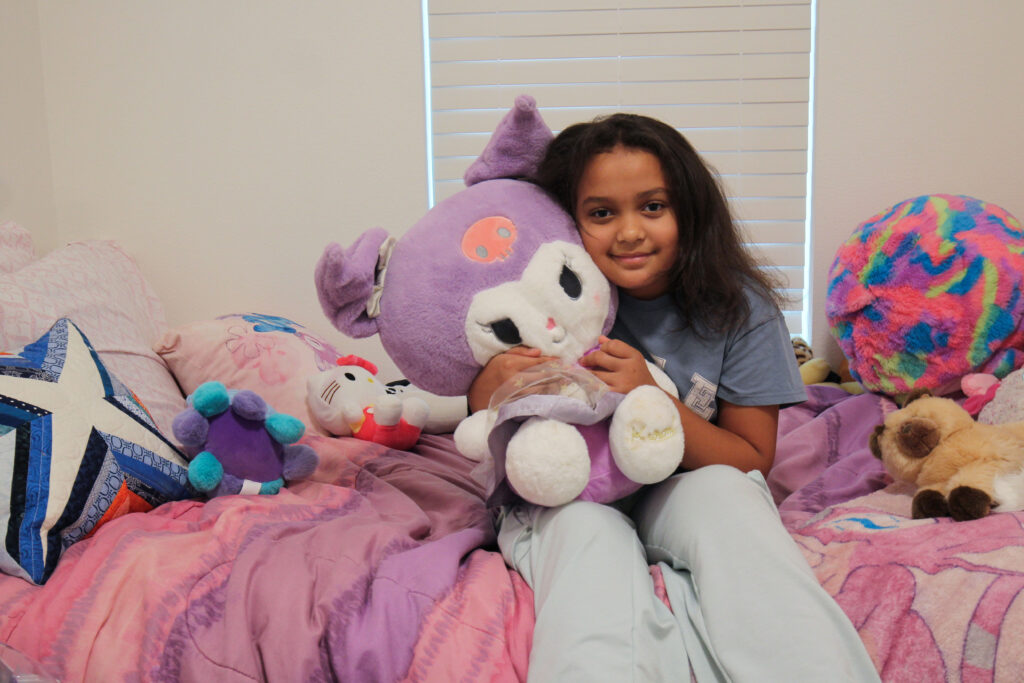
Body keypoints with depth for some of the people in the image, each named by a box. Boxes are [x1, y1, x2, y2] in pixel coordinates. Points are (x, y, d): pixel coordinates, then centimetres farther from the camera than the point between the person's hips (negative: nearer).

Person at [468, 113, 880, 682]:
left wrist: (652, 398, -25)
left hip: (682, 494, 0)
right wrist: (490, 387, -24)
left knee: (722, 491, -32)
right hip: (563, 502, 0)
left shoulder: (737, 308, -9)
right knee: (588, 533, -34)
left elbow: (752, 459, -7)